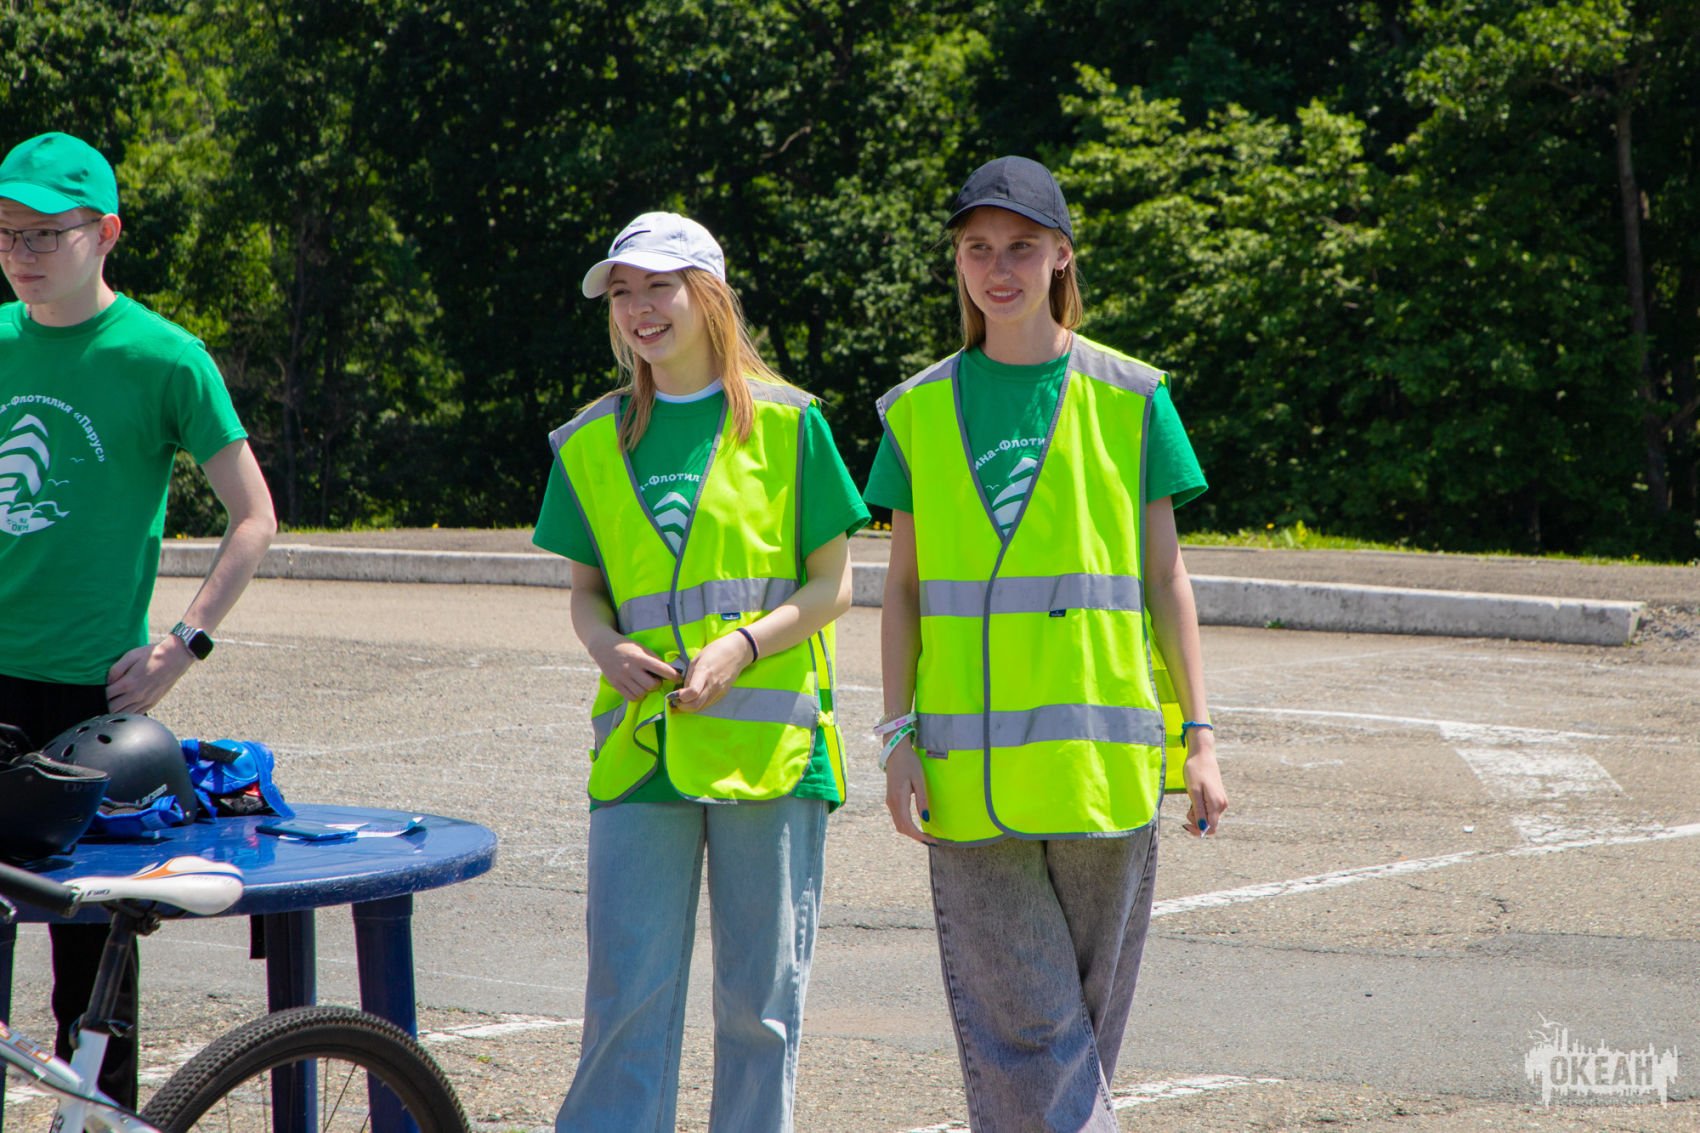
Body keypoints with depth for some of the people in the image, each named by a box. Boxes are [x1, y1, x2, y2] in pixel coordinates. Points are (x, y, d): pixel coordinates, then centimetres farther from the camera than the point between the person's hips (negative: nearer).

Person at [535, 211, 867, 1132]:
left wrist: (740, 646, -14)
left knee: (761, 993, 4)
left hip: (766, 738, -2)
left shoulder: (787, 424, 1)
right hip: (639, 745, 2)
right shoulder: (593, 443, 10)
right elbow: (586, 590, 15)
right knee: (628, 990, -2)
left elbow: (830, 585, 1)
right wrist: (607, 646, -7)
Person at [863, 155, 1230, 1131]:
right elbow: (903, 588, 9)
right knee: (1016, 1021, -5)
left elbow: (1164, 577, 6)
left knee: (1085, 1020, 5)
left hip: (1101, 756, 0)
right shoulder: (922, 411, 8)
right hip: (969, 767, 0)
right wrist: (899, 739, 1)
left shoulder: (1129, 399, 4)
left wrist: (1201, 734, 1)